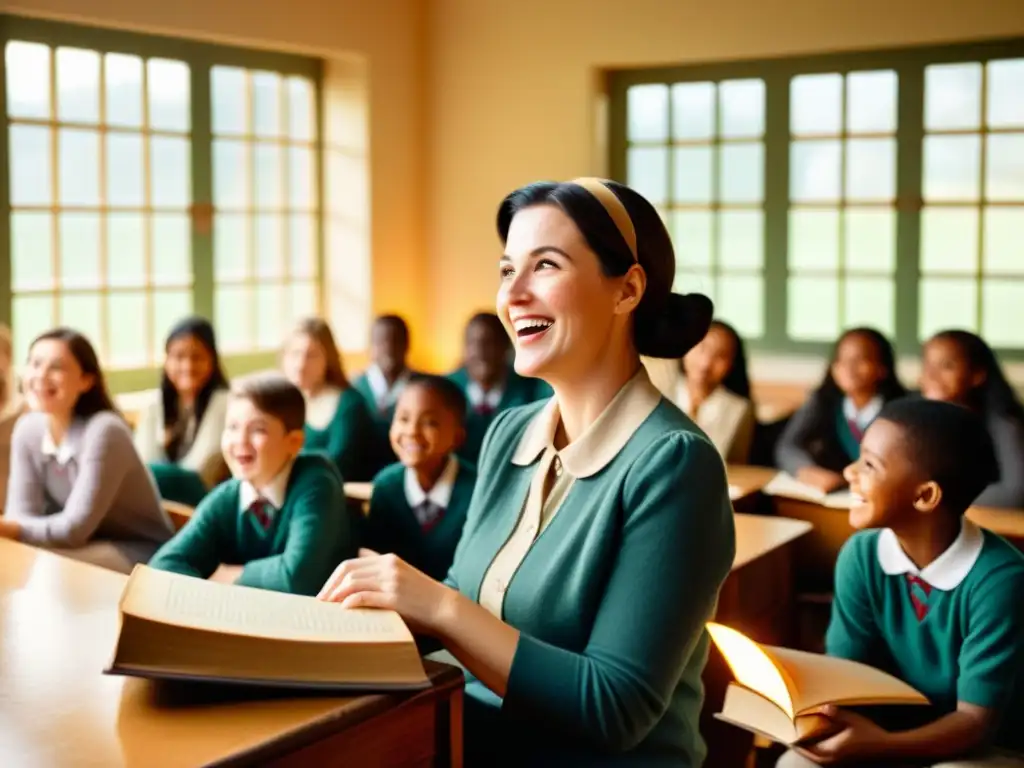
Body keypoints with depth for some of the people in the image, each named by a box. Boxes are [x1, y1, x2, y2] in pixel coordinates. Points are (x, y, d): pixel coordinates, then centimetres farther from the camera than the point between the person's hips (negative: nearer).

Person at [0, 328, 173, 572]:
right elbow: (21, 515, -6)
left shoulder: (103, 431, -22)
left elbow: (75, 527, -24)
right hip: (87, 545, 6)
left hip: (139, 553, -6)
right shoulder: (27, 429, -3)